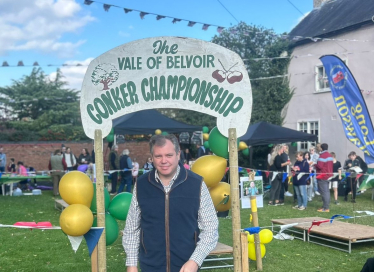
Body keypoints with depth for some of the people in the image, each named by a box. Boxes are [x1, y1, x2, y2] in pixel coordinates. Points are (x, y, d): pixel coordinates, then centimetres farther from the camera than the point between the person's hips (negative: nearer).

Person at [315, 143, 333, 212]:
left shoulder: (322, 156, -17)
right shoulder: (330, 155, 12)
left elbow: (319, 166, -23)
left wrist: (315, 165, -5)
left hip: (322, 176, -9)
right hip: (328, 175, 9)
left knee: (324, 192, -7)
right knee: (327, 191, 13)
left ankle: (325, 208, -6)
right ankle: (327, 206, 18)